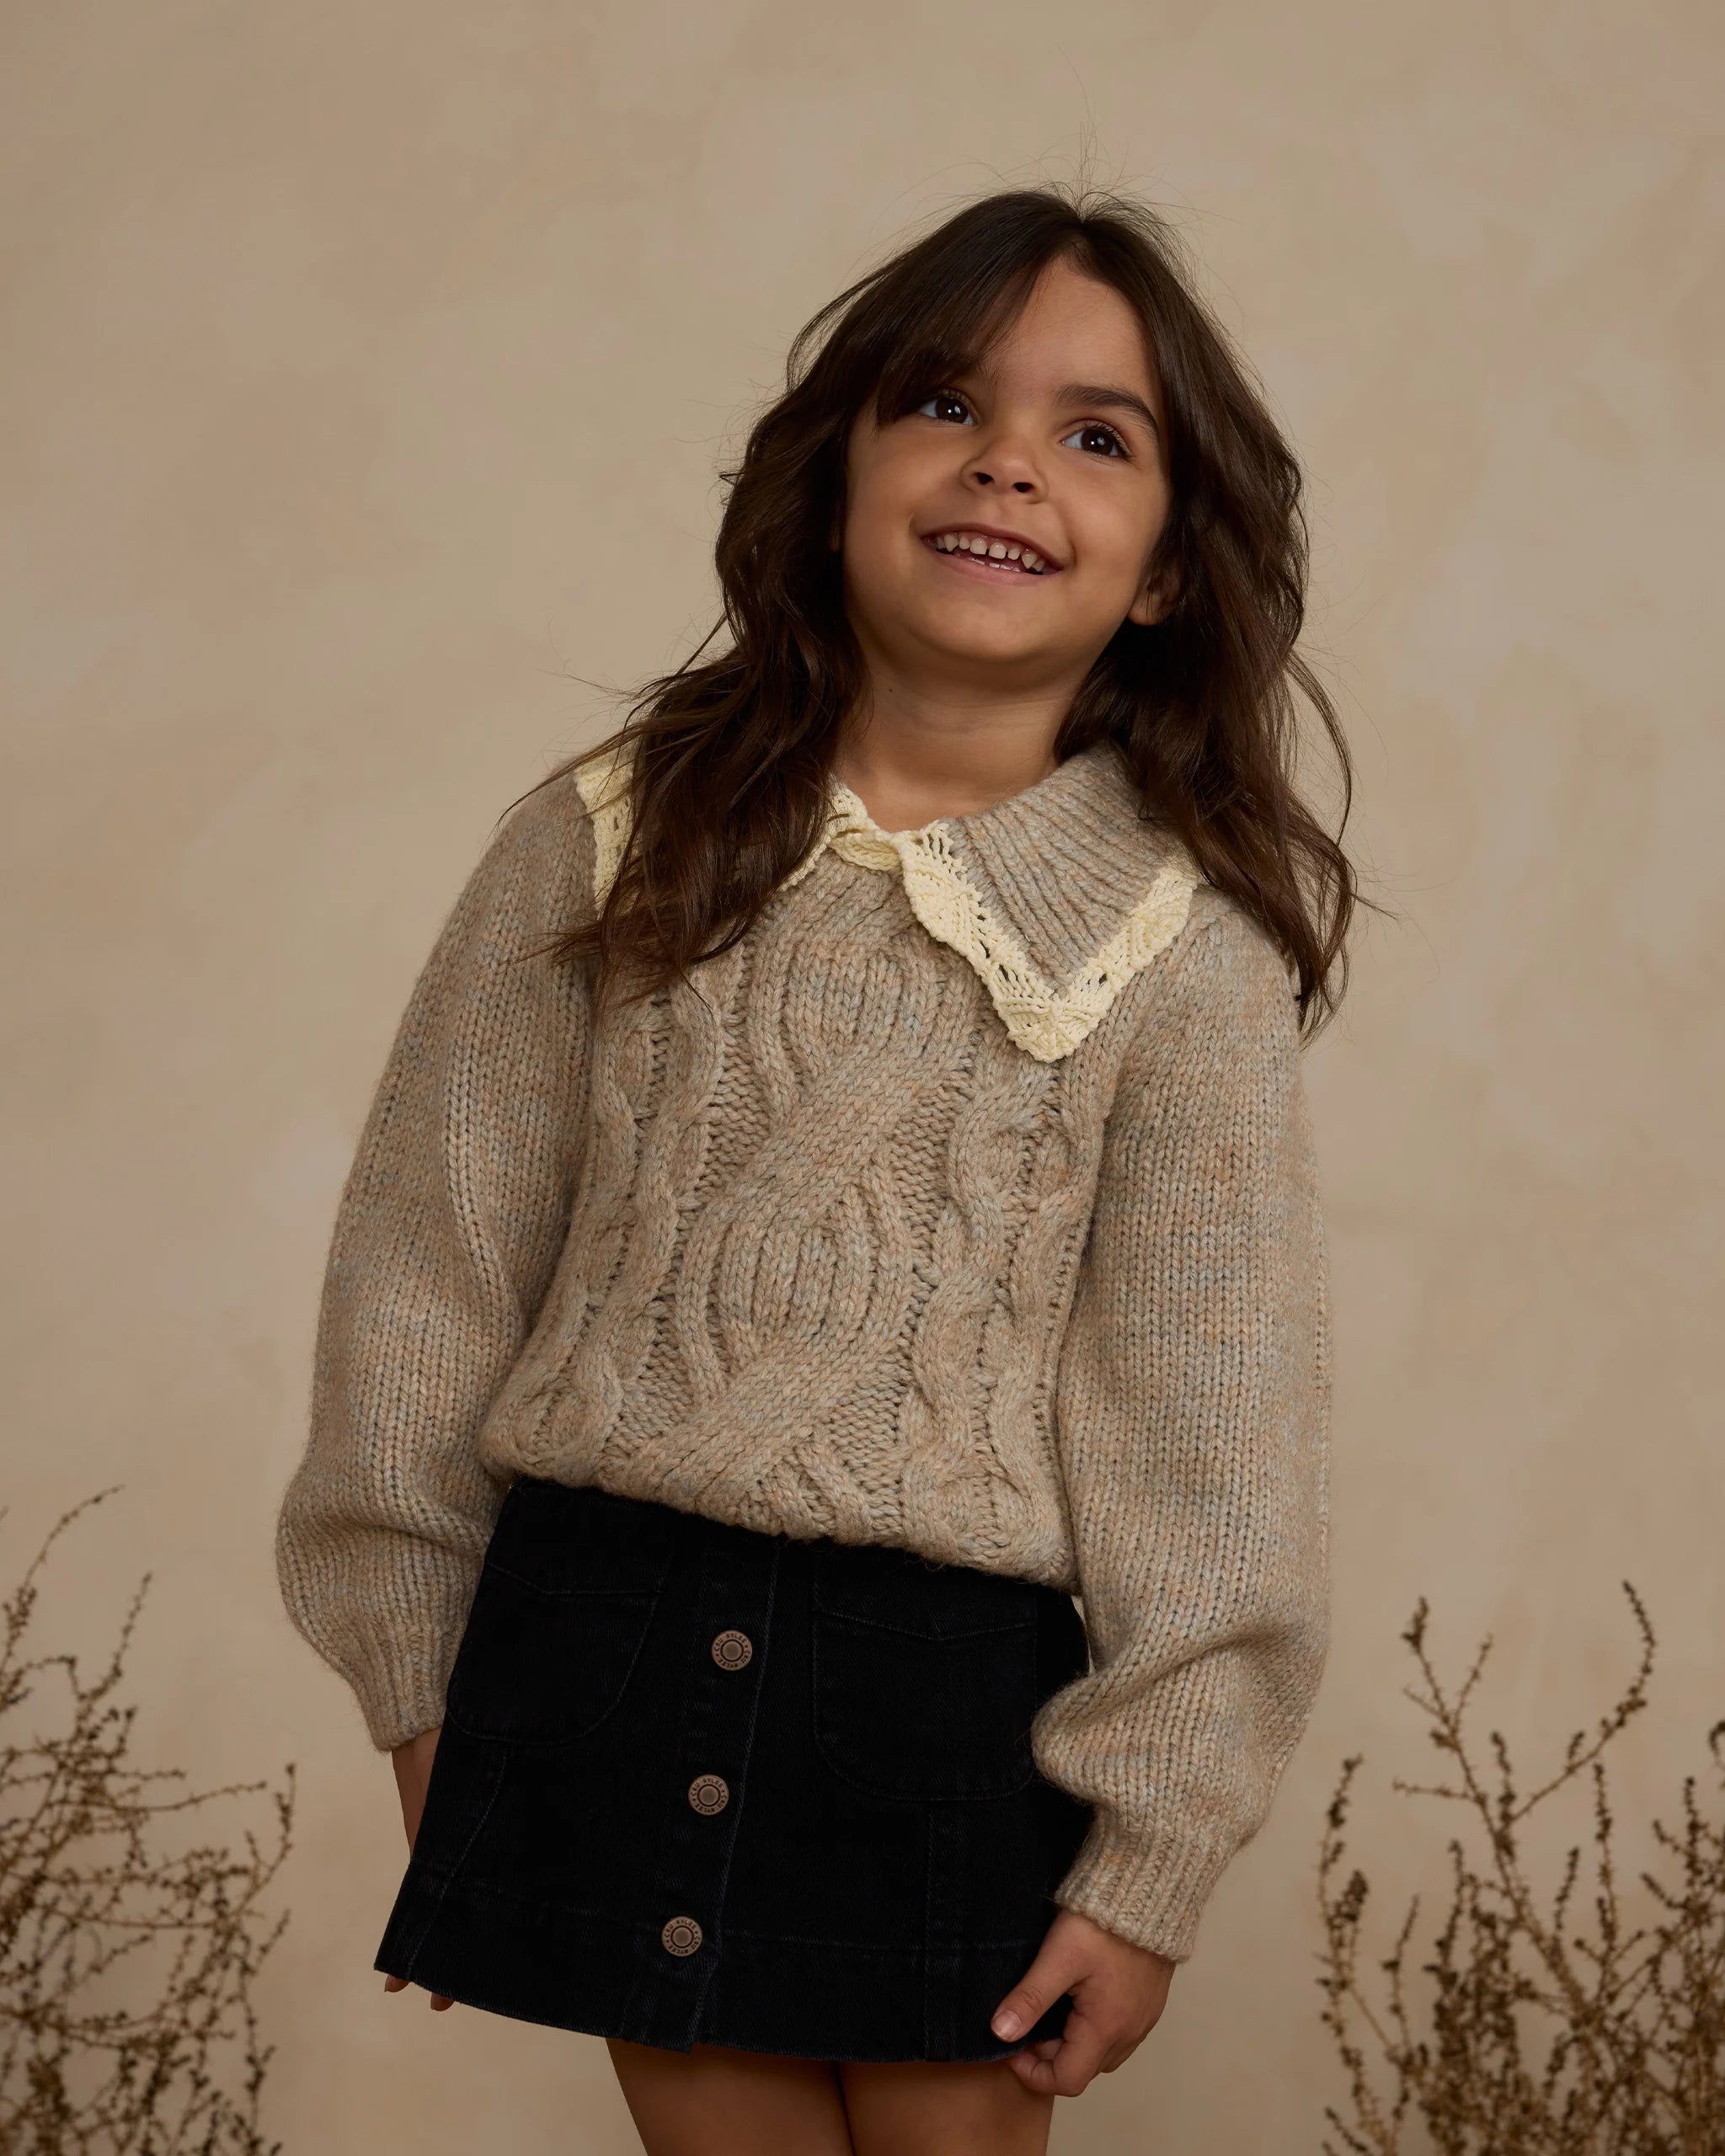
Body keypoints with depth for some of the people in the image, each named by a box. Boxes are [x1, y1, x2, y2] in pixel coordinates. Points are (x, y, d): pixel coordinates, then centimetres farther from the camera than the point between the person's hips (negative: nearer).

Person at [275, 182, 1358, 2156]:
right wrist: (416, 1676, 7)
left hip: (967, 1688, -1)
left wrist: (1152, 1857, -4)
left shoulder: (1186, 947, -6)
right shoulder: (609, 843, -2)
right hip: (610, 1639, 2)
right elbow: (431, 1264, 4)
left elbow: (1211, 1435, -4)